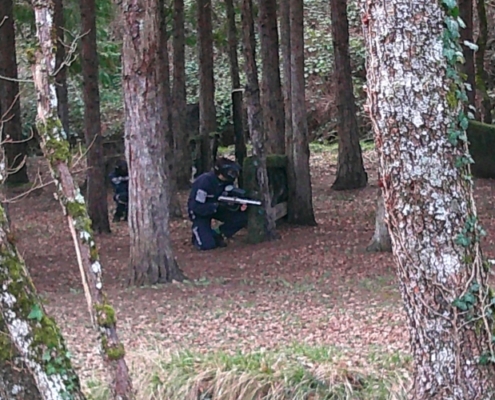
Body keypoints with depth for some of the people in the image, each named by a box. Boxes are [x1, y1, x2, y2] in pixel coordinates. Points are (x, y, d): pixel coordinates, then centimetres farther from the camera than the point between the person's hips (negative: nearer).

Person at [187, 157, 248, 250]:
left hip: (216, 208, 6)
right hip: (200, 212, -6)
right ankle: (197, 232, 12)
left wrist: (239, 205, -29)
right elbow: (196, 207, -31)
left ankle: (218, 234, 2)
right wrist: (218, 206, -37)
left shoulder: (228, 181, -12)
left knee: (242, 217, -16)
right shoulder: (204, 182, -31)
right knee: (207, 244, -21)